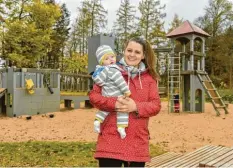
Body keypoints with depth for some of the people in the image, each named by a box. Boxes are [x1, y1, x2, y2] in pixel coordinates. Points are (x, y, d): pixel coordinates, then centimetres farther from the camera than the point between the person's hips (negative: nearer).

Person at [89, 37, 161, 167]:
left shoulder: (149, 78, 9)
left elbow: (156, 105, 2)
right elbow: (94, 95, -1)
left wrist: (136, 107, -17)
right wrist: (113, 103, -18)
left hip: (138, 143, 2)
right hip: (111, 140, -2)